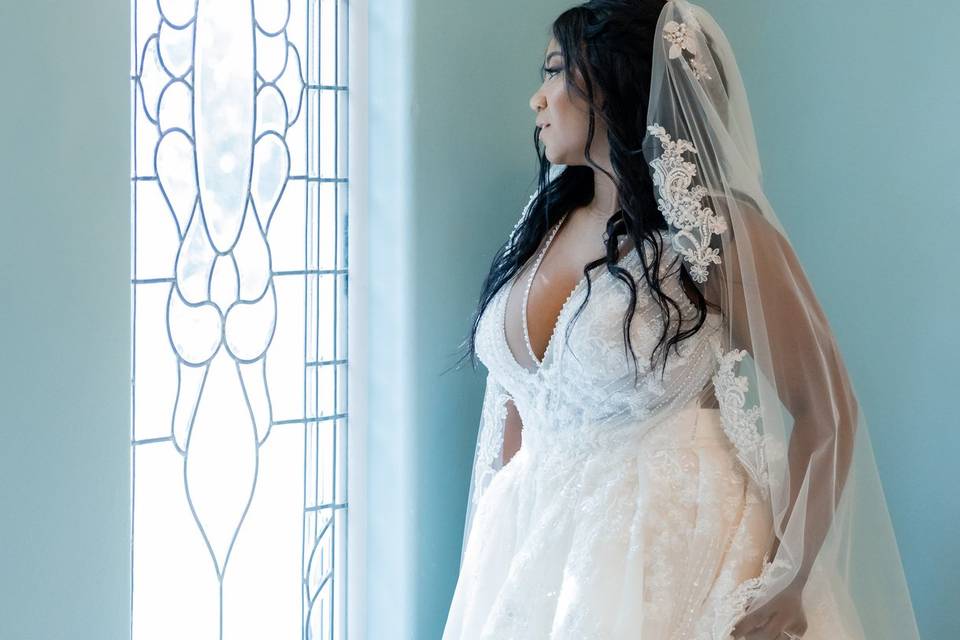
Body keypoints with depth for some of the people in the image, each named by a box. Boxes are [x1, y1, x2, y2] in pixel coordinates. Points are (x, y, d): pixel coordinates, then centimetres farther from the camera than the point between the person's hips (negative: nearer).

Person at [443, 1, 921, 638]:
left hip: (673, 556, -6)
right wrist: (502, 536, 5)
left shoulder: (720, 232, -11)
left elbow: (827, 413, -12)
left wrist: (787, 583, -20)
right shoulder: (547, 224, 8)